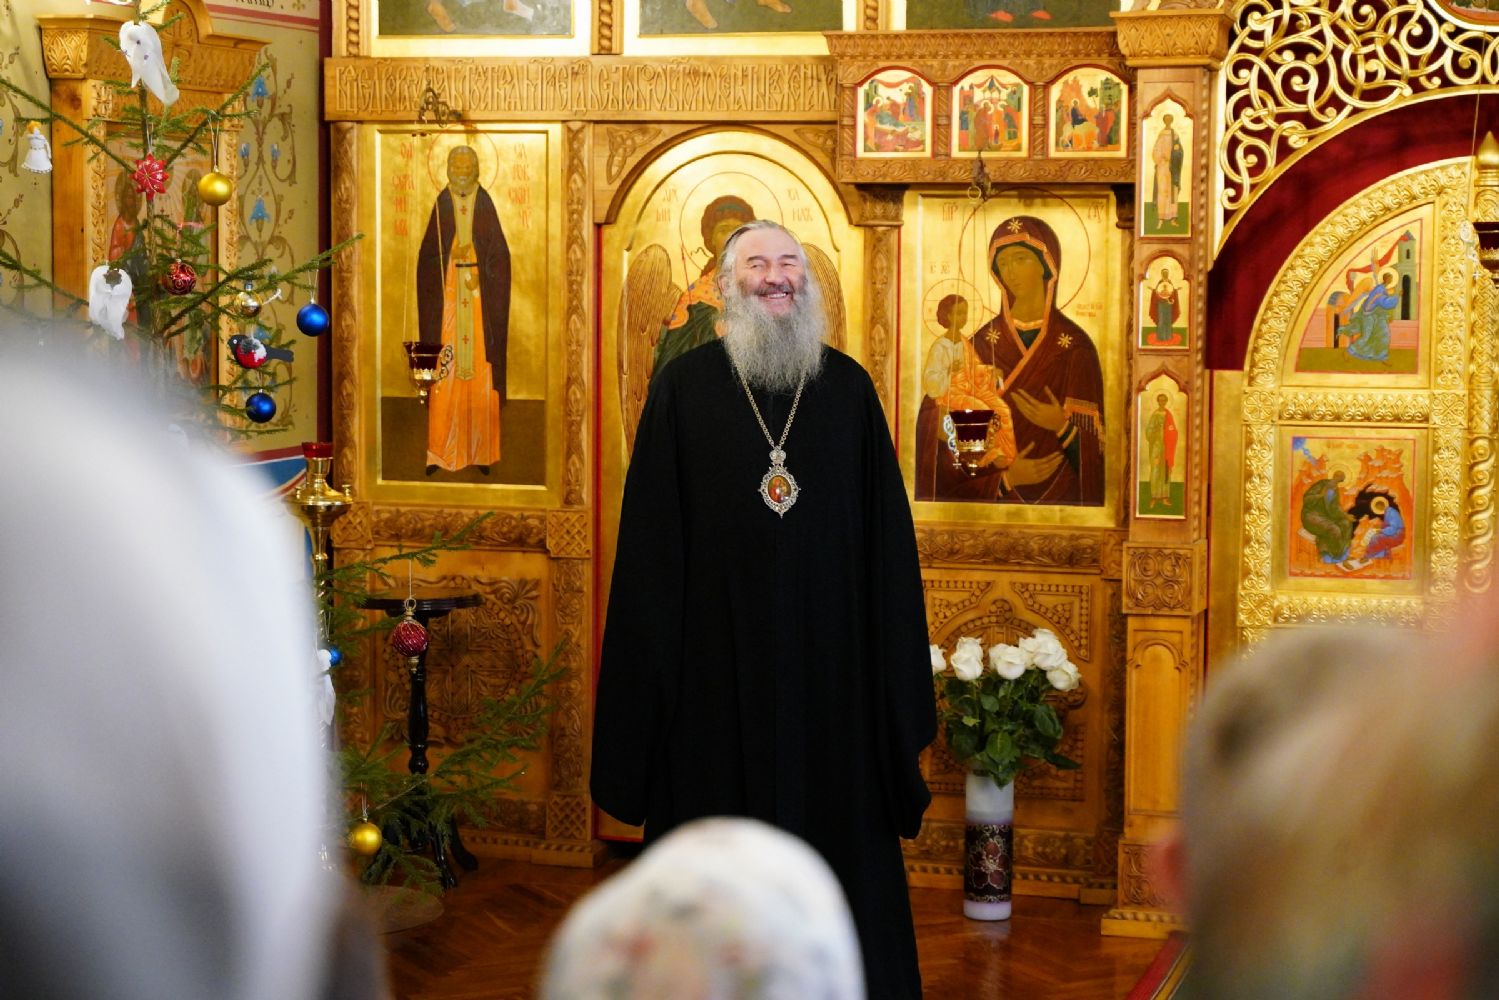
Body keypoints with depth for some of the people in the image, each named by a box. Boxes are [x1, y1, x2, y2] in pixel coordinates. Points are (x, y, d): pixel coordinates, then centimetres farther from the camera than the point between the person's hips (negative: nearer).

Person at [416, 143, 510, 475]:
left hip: (481, 299, 0)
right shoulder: (441, 205, 4)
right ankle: (439, 452, 2)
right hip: (447, 298, 0)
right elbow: (427, 258, 5)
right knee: (444, 377, -3)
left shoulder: (485, 205, 4)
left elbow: (500, 258, 5)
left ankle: (481, 452, 7)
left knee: (481, 379, 1)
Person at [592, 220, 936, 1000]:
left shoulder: (848, 387, 6)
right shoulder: (686, 386, 1)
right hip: (718, 652, -1)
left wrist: (893, 665, 0)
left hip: (827, 655, 2)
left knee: (832, 819, 7)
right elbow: (652, 532, 0)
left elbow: (885, 529, 5)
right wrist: (657, 653, -5)